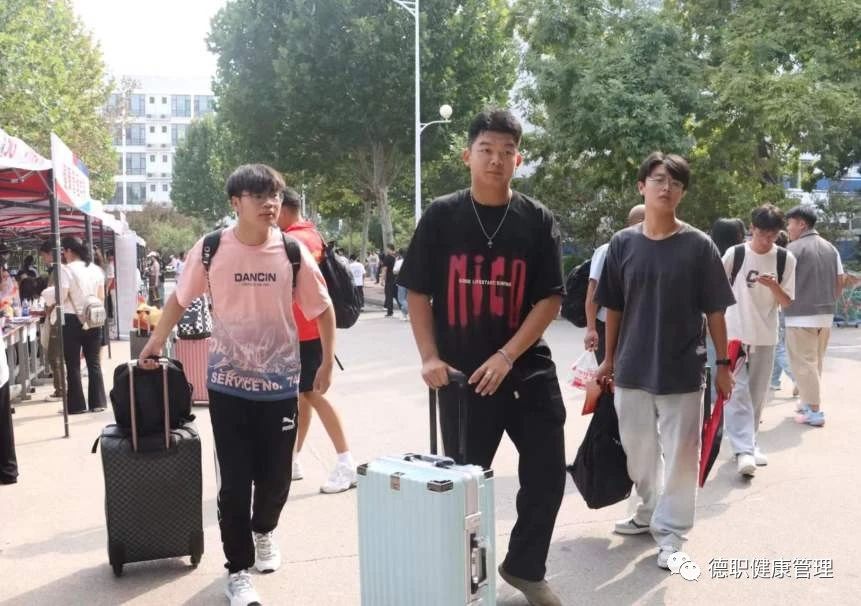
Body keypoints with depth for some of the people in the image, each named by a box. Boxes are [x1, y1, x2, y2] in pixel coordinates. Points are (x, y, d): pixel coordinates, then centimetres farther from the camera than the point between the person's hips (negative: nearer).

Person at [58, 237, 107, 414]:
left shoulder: (66, 269, -12)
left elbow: (61, 296, -15)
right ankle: (97, 402, 12)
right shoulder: (95, 269, 6)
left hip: (72, 320, -5)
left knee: (73, 365, 4)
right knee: (94, 362, 10)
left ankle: (77, 405, 7)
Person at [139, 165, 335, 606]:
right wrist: (155, 343, 12)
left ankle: (264, 530, 43)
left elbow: (322, 309, 5)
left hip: (280, 384, 1)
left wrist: (327, 363, 6)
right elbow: (179, 299, 8)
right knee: (234, 482, 1)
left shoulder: (293, 253, -6)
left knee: (276, 475, 10)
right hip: (228, 383, -1)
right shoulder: (210, 250, -9)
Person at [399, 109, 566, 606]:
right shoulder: (441, 216, -1)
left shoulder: (538, 220, -1)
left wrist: (507, 356, -14)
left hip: (528, 369, 1)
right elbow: (417, 292, 1)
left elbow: (551, 299, -4)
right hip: (462, 374, -1)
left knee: (547, 474, 4)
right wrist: (431, 358, -8)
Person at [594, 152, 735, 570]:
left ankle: (671, 531, 17)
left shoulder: (699, 246, -5)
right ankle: (650, 512, 37)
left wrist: (723, 365, -2)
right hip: (632, 369, 3)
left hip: (683, 371, -2)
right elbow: (613, 308, 7)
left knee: (680, 455, 4)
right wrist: (609, 359, 8)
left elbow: (715, 311, -2)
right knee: (639, 452, 16)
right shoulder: (622, 244, 1)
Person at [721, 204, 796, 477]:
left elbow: (787, 302, -1)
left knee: (757, 393, 9)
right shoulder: (735, 254, -7)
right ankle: (744, 450, -15)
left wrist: (773, 285, -20)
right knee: (737, 391, -11)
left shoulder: (786, 259, -2)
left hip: (765, 336, 2)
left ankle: (749, 443, 24)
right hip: (734, 333, -2)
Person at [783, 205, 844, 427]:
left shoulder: (794, 248, -10)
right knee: (815, 361, 17)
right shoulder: (830, 248, 10)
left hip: (801, 315, -7)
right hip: (826, 315, 7)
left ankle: (814, 411, -1)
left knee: (804, 363, -1)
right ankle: (809, 402, 27)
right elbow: (840, 282, 11)